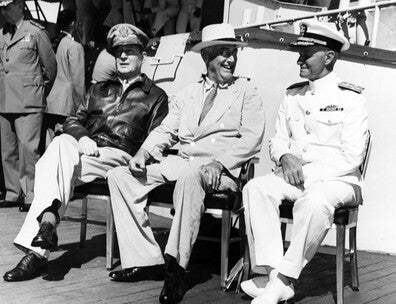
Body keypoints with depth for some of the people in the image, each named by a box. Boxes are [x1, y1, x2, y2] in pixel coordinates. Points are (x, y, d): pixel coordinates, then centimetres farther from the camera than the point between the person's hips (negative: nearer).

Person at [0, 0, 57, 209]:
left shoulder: (36, 32, 0)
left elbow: (50, 66, 6)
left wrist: (42, 89, 15)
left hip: (28, 101, -5)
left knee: (28, 148, -10)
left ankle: (31, 196, -3)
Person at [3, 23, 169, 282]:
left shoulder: (155, 96, 15)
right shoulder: (99, 89, 30)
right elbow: (74, 120, 21)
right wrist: (81, 137, -3)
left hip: (119, 155, -4)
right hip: (85, 147, 4)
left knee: (61, 164, -30)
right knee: (61, 142, -32)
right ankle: (47, 221, -46)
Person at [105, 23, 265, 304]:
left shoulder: (248, 93, 8)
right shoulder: (188, 94, 23)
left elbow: (252, 139, -4)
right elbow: (166, 130, 17)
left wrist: (218, 163, -20)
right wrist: (144, 152, -4)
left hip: (221, 170, -5)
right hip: (178, 163, 6)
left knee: (190, 176, -40)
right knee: (119, 176, -10)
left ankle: (176, 267, -31)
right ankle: (145, 259, -10)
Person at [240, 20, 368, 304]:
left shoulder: (350, 98, -3)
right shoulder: (292, 96, 14)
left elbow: (351, 157, -8)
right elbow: (278, 140, 17)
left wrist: (307, 173, -14)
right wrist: (285, 157, -7)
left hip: (338, 180, -5)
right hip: (293, 175, 5)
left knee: (314, 201, -38)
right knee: (256, 188, -25)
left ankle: (283, 278, -26)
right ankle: (269, 272, -28)